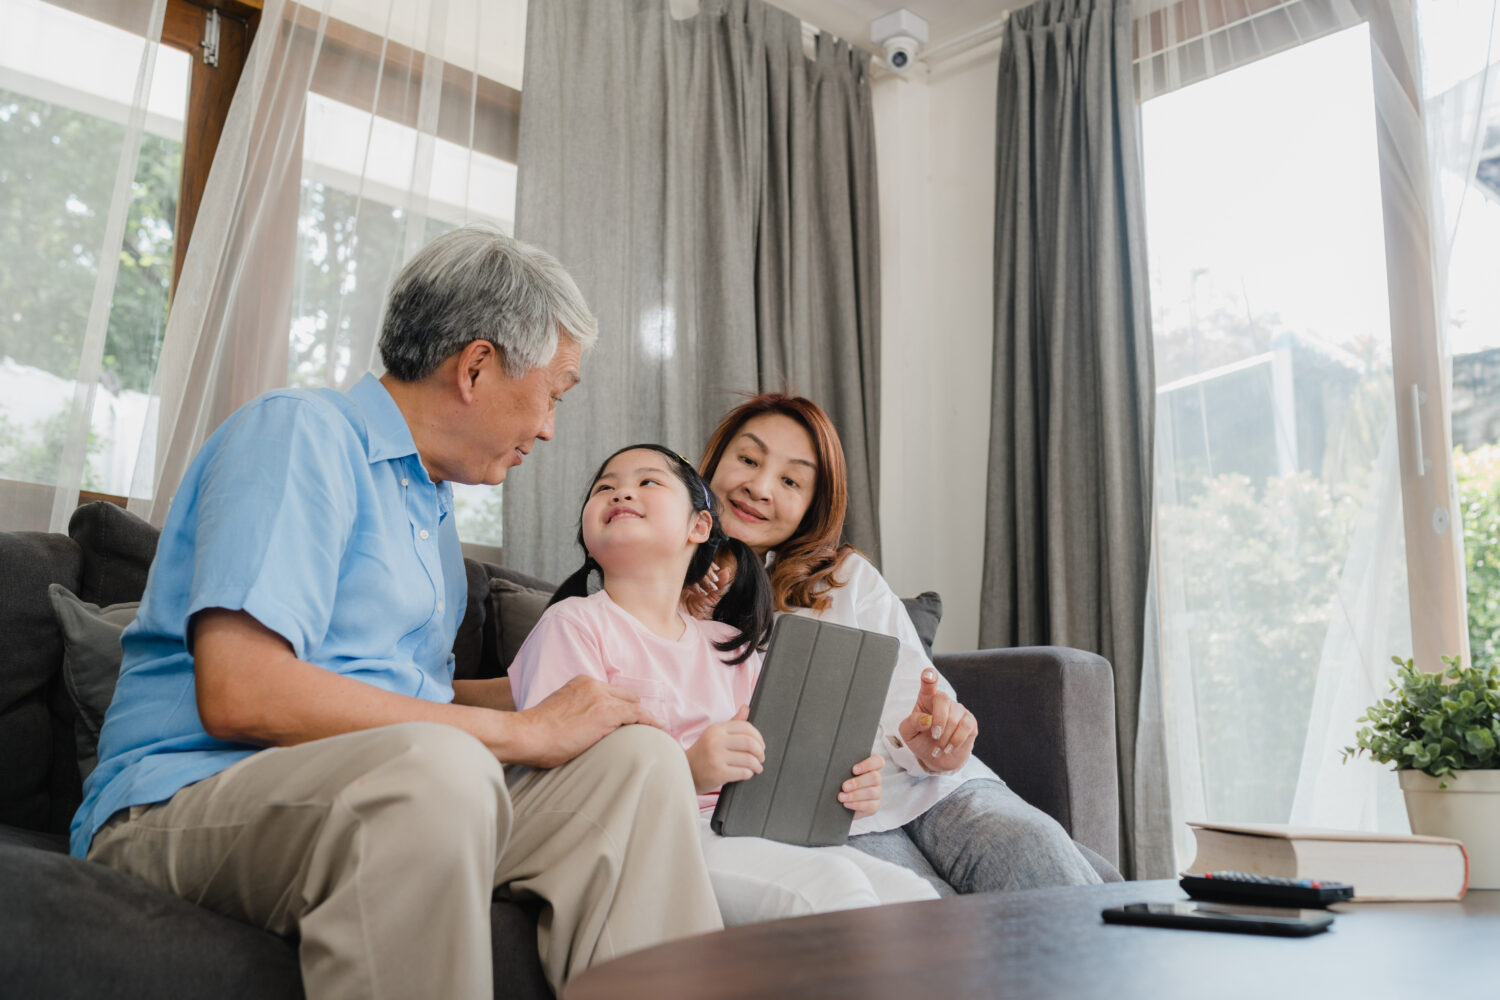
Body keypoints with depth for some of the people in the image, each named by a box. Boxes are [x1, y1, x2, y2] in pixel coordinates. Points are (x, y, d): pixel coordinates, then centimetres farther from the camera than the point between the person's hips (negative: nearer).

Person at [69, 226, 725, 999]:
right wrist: (521, 732, -18)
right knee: (437, 764, -38)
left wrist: (546, 688, 31)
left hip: (394, 804, 8)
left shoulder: (433, 503, 21)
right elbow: (240, 693, -22)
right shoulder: (300, 432, -8)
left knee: (640, 757, -11)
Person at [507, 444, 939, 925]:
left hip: (735, 836, 6)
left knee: (909, 893, -13)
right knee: (829, 885, -26)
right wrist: (687, 770, -26)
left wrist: (836, 788, 0)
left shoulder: (732, 648, 19)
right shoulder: (573, 624, 0)